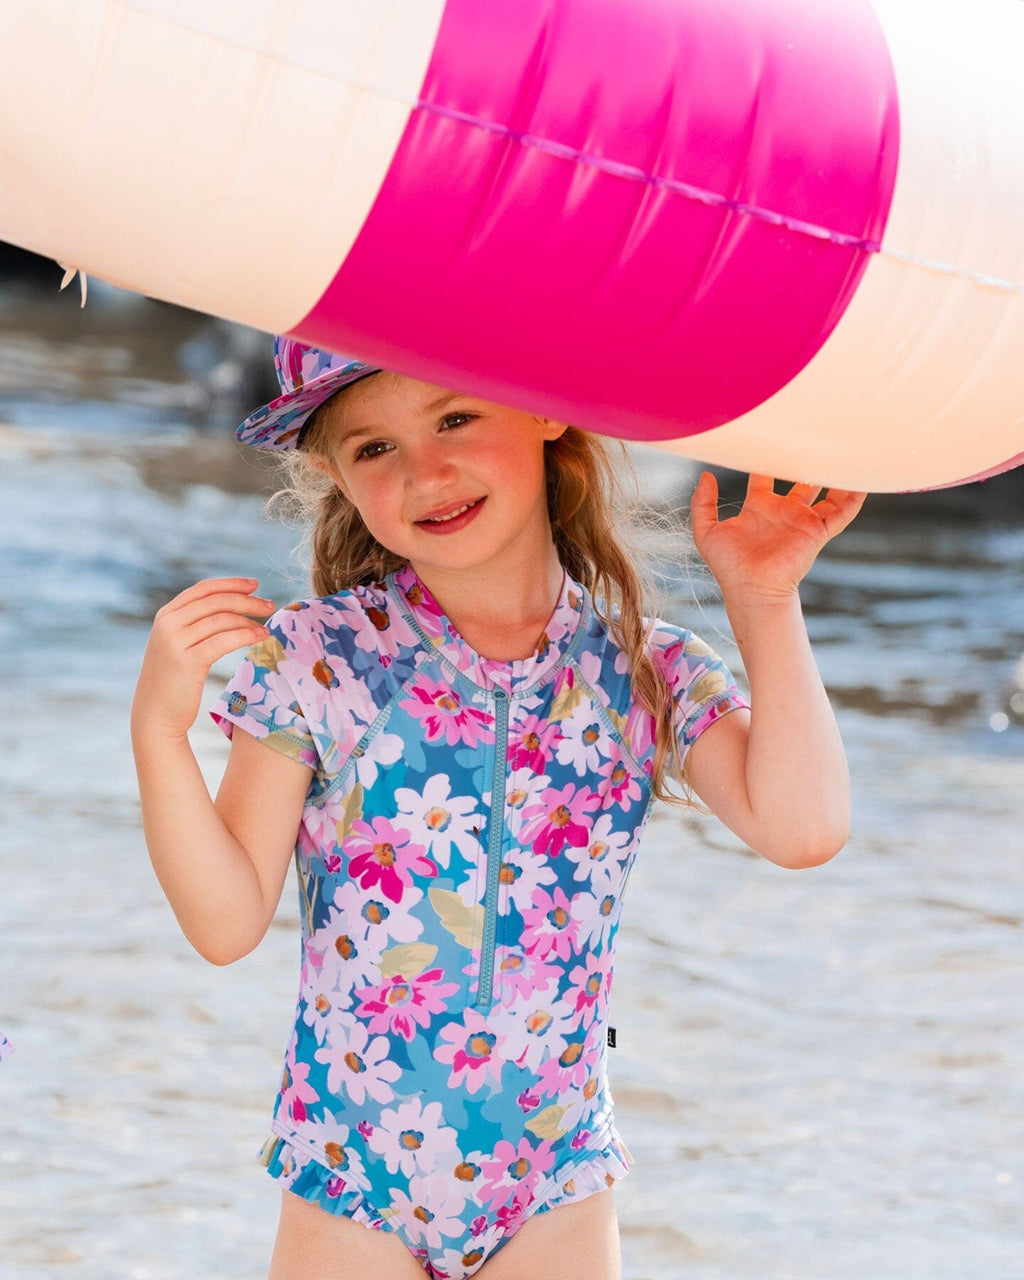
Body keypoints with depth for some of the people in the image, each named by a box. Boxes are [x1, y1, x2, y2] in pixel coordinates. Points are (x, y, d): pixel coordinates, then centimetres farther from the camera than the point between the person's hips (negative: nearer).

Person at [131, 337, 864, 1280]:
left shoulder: (644, 674, -3)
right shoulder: (315, 660, -8)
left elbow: (800, 828, -18)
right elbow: (228, 923, -8)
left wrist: (763, 603, -15)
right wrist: (160, 730, -20)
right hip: (350, 1176, -1)